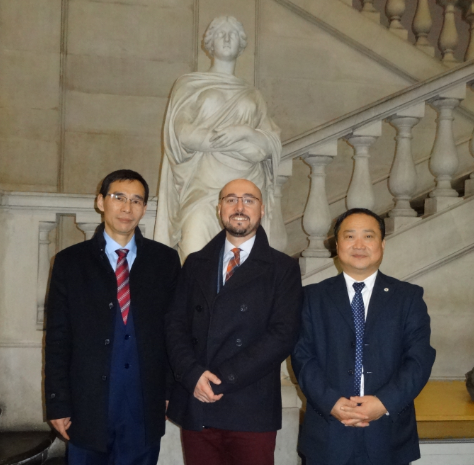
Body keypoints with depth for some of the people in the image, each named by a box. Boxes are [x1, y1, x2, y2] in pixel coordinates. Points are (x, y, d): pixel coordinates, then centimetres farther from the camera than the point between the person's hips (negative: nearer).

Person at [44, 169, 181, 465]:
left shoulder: (165, 260, 2)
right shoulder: (70, 261, 1)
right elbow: (58, 338, 0)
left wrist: (171, 389, 2)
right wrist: (58, 404, -2)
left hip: (145, 408, 1)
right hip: (88, 406, 0)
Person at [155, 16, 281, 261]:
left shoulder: (253, 95, 22)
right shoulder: (189, 85, 14)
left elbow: (273, 144, 11)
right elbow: (182, 133, -1)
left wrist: (245, 132, -10)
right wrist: (243, 142, -5)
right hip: (203, 186, -3)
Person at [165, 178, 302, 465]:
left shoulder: (283, 269, 1)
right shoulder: (196, 264, 12)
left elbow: (283, 335, -9)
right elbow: (175, 324, 6)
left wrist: (221, 379, -13)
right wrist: (193, 374, -11)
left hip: (251, 410, -3)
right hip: (196, 406, 3)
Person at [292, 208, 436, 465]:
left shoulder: (409, 297, 4)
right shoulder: (313, 297, 5)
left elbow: (420, 359, -3)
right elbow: (302, 356, -2)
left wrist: (384, 402, -16)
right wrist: (331, 402, -16)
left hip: (389, 434, 0)